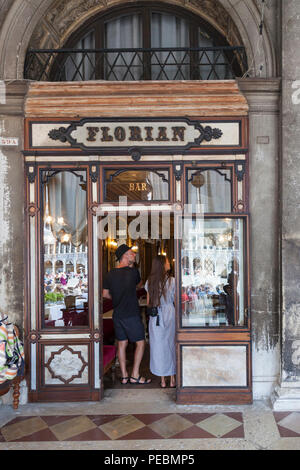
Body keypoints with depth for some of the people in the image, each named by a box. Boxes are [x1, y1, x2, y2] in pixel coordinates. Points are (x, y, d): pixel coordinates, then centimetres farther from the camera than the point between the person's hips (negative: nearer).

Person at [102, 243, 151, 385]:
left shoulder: (110, 274, 3)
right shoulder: (133, 271, -12)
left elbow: (105, 294, 10)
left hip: (117, 314, 6)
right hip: (131, 314, -6)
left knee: (122, 344, 13)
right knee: (140, 343, 6)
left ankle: (124, 376, 19)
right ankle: (135, 375, 8)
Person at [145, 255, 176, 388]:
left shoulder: (150, 281, -2)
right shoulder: (172, 280, -10)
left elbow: (148, 302, 4)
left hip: (155, 316, 2)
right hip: (170, 314, -1)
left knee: (158, 346, 10)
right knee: (171, 344, 11)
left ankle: (162, 380, 17)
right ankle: (172, 380, 20)